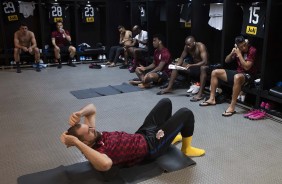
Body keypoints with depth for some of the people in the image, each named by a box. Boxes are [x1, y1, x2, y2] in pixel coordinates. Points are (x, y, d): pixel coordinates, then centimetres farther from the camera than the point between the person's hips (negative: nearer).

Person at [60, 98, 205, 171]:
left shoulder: (94, 137, -10)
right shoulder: (95, 152, -33)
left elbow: (92, 108, -2)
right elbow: (106, 164, -60)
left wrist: (78, 114, -24)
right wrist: (77, 143, -53)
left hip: (141, 135, 8)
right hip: (151, 146, -8)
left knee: (166, 102, 18)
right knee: (185, 113, -7)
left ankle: (169, 136, 38)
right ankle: (187, 148, 18)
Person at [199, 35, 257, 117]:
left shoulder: (252, 50, -17)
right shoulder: (237, 49, 3)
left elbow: (247, 67, -25)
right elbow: (226, 61, 10)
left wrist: (239, 54, -24)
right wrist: (232, 53, -10)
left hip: (248, 75, -8)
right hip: (238, 72, 8)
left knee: (237, 77, -45)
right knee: (215, 72, 4)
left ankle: (232, 107, -41)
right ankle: (212, 99, 6)